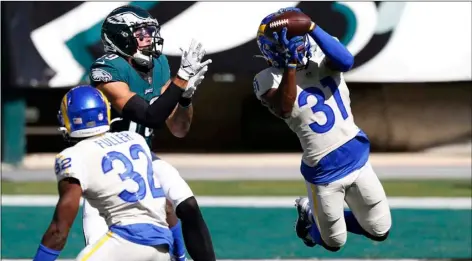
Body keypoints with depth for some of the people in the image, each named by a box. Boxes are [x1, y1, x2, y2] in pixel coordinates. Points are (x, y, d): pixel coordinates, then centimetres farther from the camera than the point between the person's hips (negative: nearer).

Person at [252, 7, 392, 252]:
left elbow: (345, 62, -25)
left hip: (357, 157, 4)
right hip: (323, 172, -4)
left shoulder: (321, 58, -3)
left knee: (380, 232, 15)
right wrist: (290, 63, -36)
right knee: (334, 242, 12)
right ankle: (308, 214, 44)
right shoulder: (270, 79, -13)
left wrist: (312, 27, -35)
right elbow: (285, 108, -32)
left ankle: (325, 215, 38)